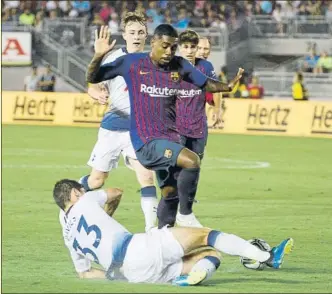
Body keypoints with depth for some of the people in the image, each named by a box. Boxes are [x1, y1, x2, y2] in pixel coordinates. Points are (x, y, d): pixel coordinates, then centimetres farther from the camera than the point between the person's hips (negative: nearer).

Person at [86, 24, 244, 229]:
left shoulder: (180, 65, 5)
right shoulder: (132, 63, -5)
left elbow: (207, 84, 15)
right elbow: (93, 79, -2)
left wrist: (228, 87, -6)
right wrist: (99, 56, -22)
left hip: (171, 139, 6)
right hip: (146, 141, -6)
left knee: (170, 192, 13)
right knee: (192, 161, -25)